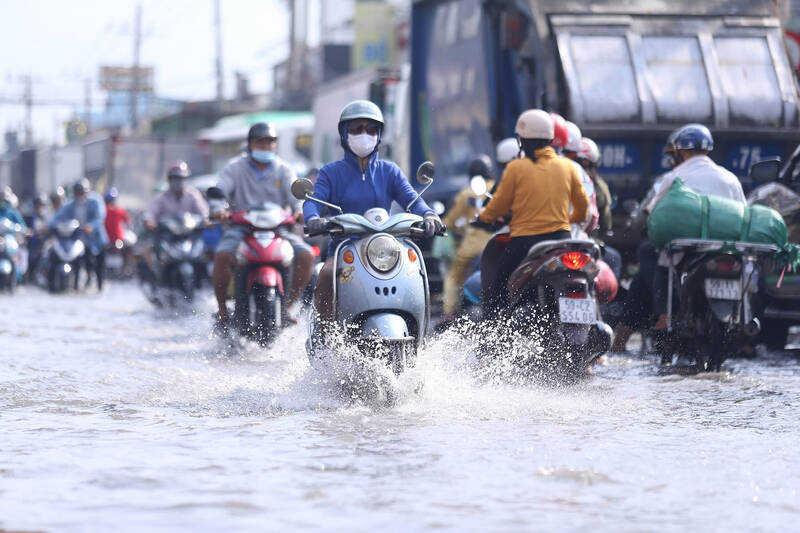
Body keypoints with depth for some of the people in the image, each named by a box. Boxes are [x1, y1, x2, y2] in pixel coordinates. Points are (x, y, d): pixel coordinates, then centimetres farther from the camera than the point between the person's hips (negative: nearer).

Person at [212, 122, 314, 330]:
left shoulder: (284, 170, 13)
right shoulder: (235, 168, 9)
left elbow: (294, 194, -3)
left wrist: (299, 211, -27)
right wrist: (219, 210, -29)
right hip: (241, 226, -2)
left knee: (306, 256, -23)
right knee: (222, 256, -32)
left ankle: (287, 306, -10)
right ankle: (222, 309, -15)